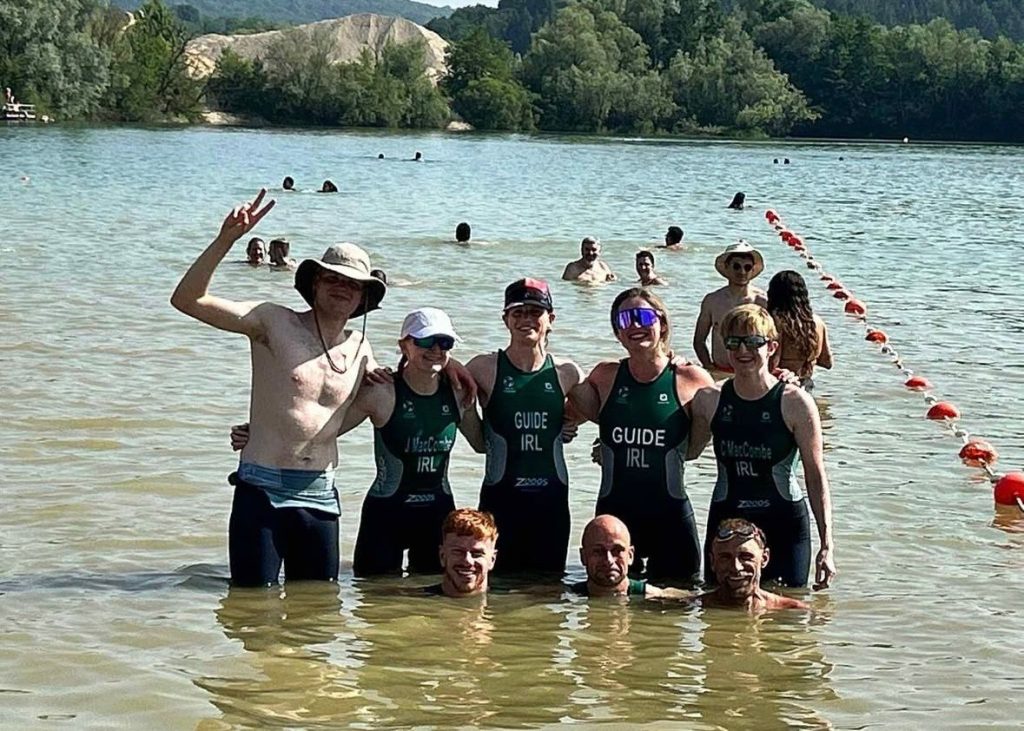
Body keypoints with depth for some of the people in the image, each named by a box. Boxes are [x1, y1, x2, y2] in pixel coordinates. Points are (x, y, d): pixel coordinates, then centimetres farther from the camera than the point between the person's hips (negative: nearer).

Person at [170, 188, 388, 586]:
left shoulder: (360, 349, 11)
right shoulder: (274, 323, -3)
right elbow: (186, 300, -13)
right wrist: (226, 240, -24)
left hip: (320, 495, 4)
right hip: (261, 490, -4)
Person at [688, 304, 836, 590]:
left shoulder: (795, 403, -9)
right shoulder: (709, 400, 0)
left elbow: (816, 475, -6)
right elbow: (689, 451, 15)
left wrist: (826, 545, -9)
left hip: (784, 524, -3)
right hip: (725, 522, 3)